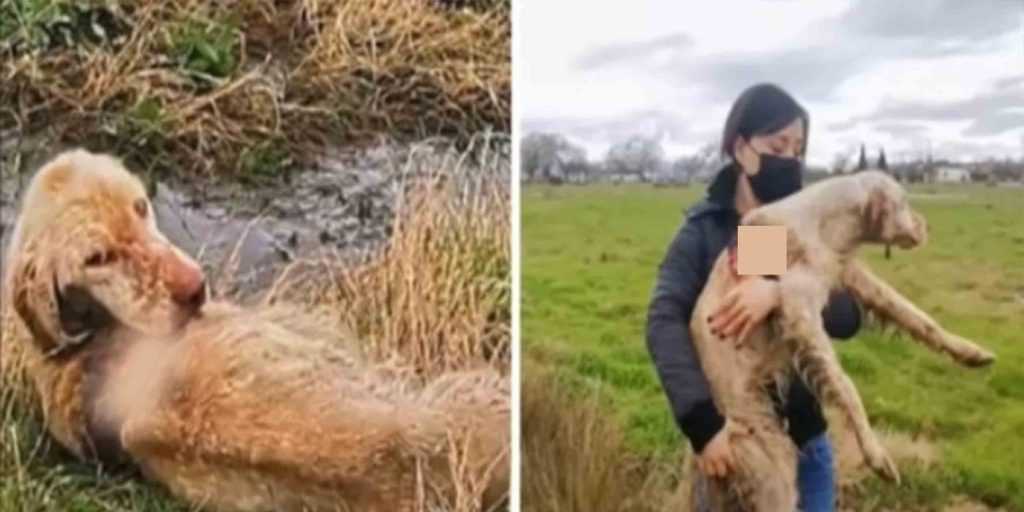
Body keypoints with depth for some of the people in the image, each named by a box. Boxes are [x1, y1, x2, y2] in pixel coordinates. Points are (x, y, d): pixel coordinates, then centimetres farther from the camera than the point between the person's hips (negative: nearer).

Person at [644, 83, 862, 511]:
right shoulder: (703, 231, -7)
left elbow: (848, 317, -10)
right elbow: (664, 323, -21)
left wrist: (782, 292, -31)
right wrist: (703, 424, -33)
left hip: (805, 438, 3)